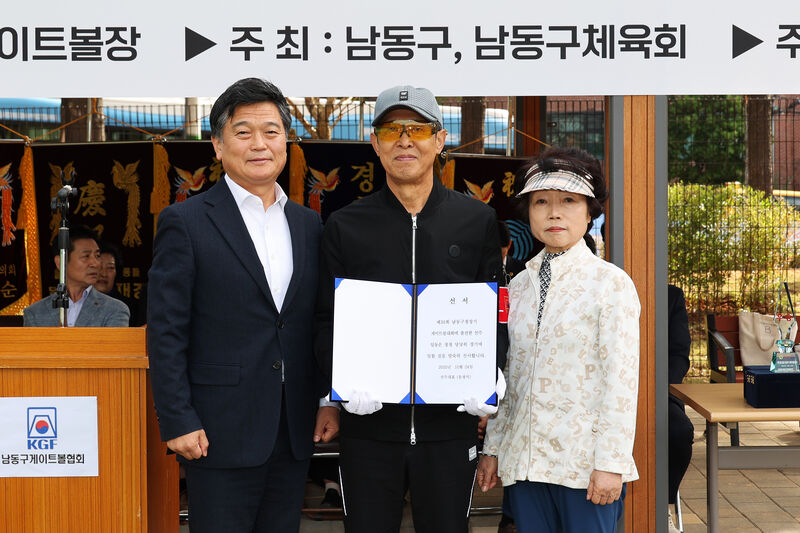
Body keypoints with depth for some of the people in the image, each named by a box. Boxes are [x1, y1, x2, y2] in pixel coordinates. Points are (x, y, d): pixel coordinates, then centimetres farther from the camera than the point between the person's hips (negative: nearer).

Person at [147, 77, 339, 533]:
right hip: (221, 432, -5)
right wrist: (178, 422, -11)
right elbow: (165, 332, -7)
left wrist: (330, 401, 7)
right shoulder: (186, 221, -4)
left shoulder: (309, 225, 11)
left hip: (295, 432, 5)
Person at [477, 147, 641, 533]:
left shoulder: (611, 283, -5)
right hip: (523, 459, 5)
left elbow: (621, 379, -9)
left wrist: (611, 462, -13)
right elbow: (506, 374, 13)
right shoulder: (518, 286, 10)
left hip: (585, 462, -4)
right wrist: (492, 447, 10)